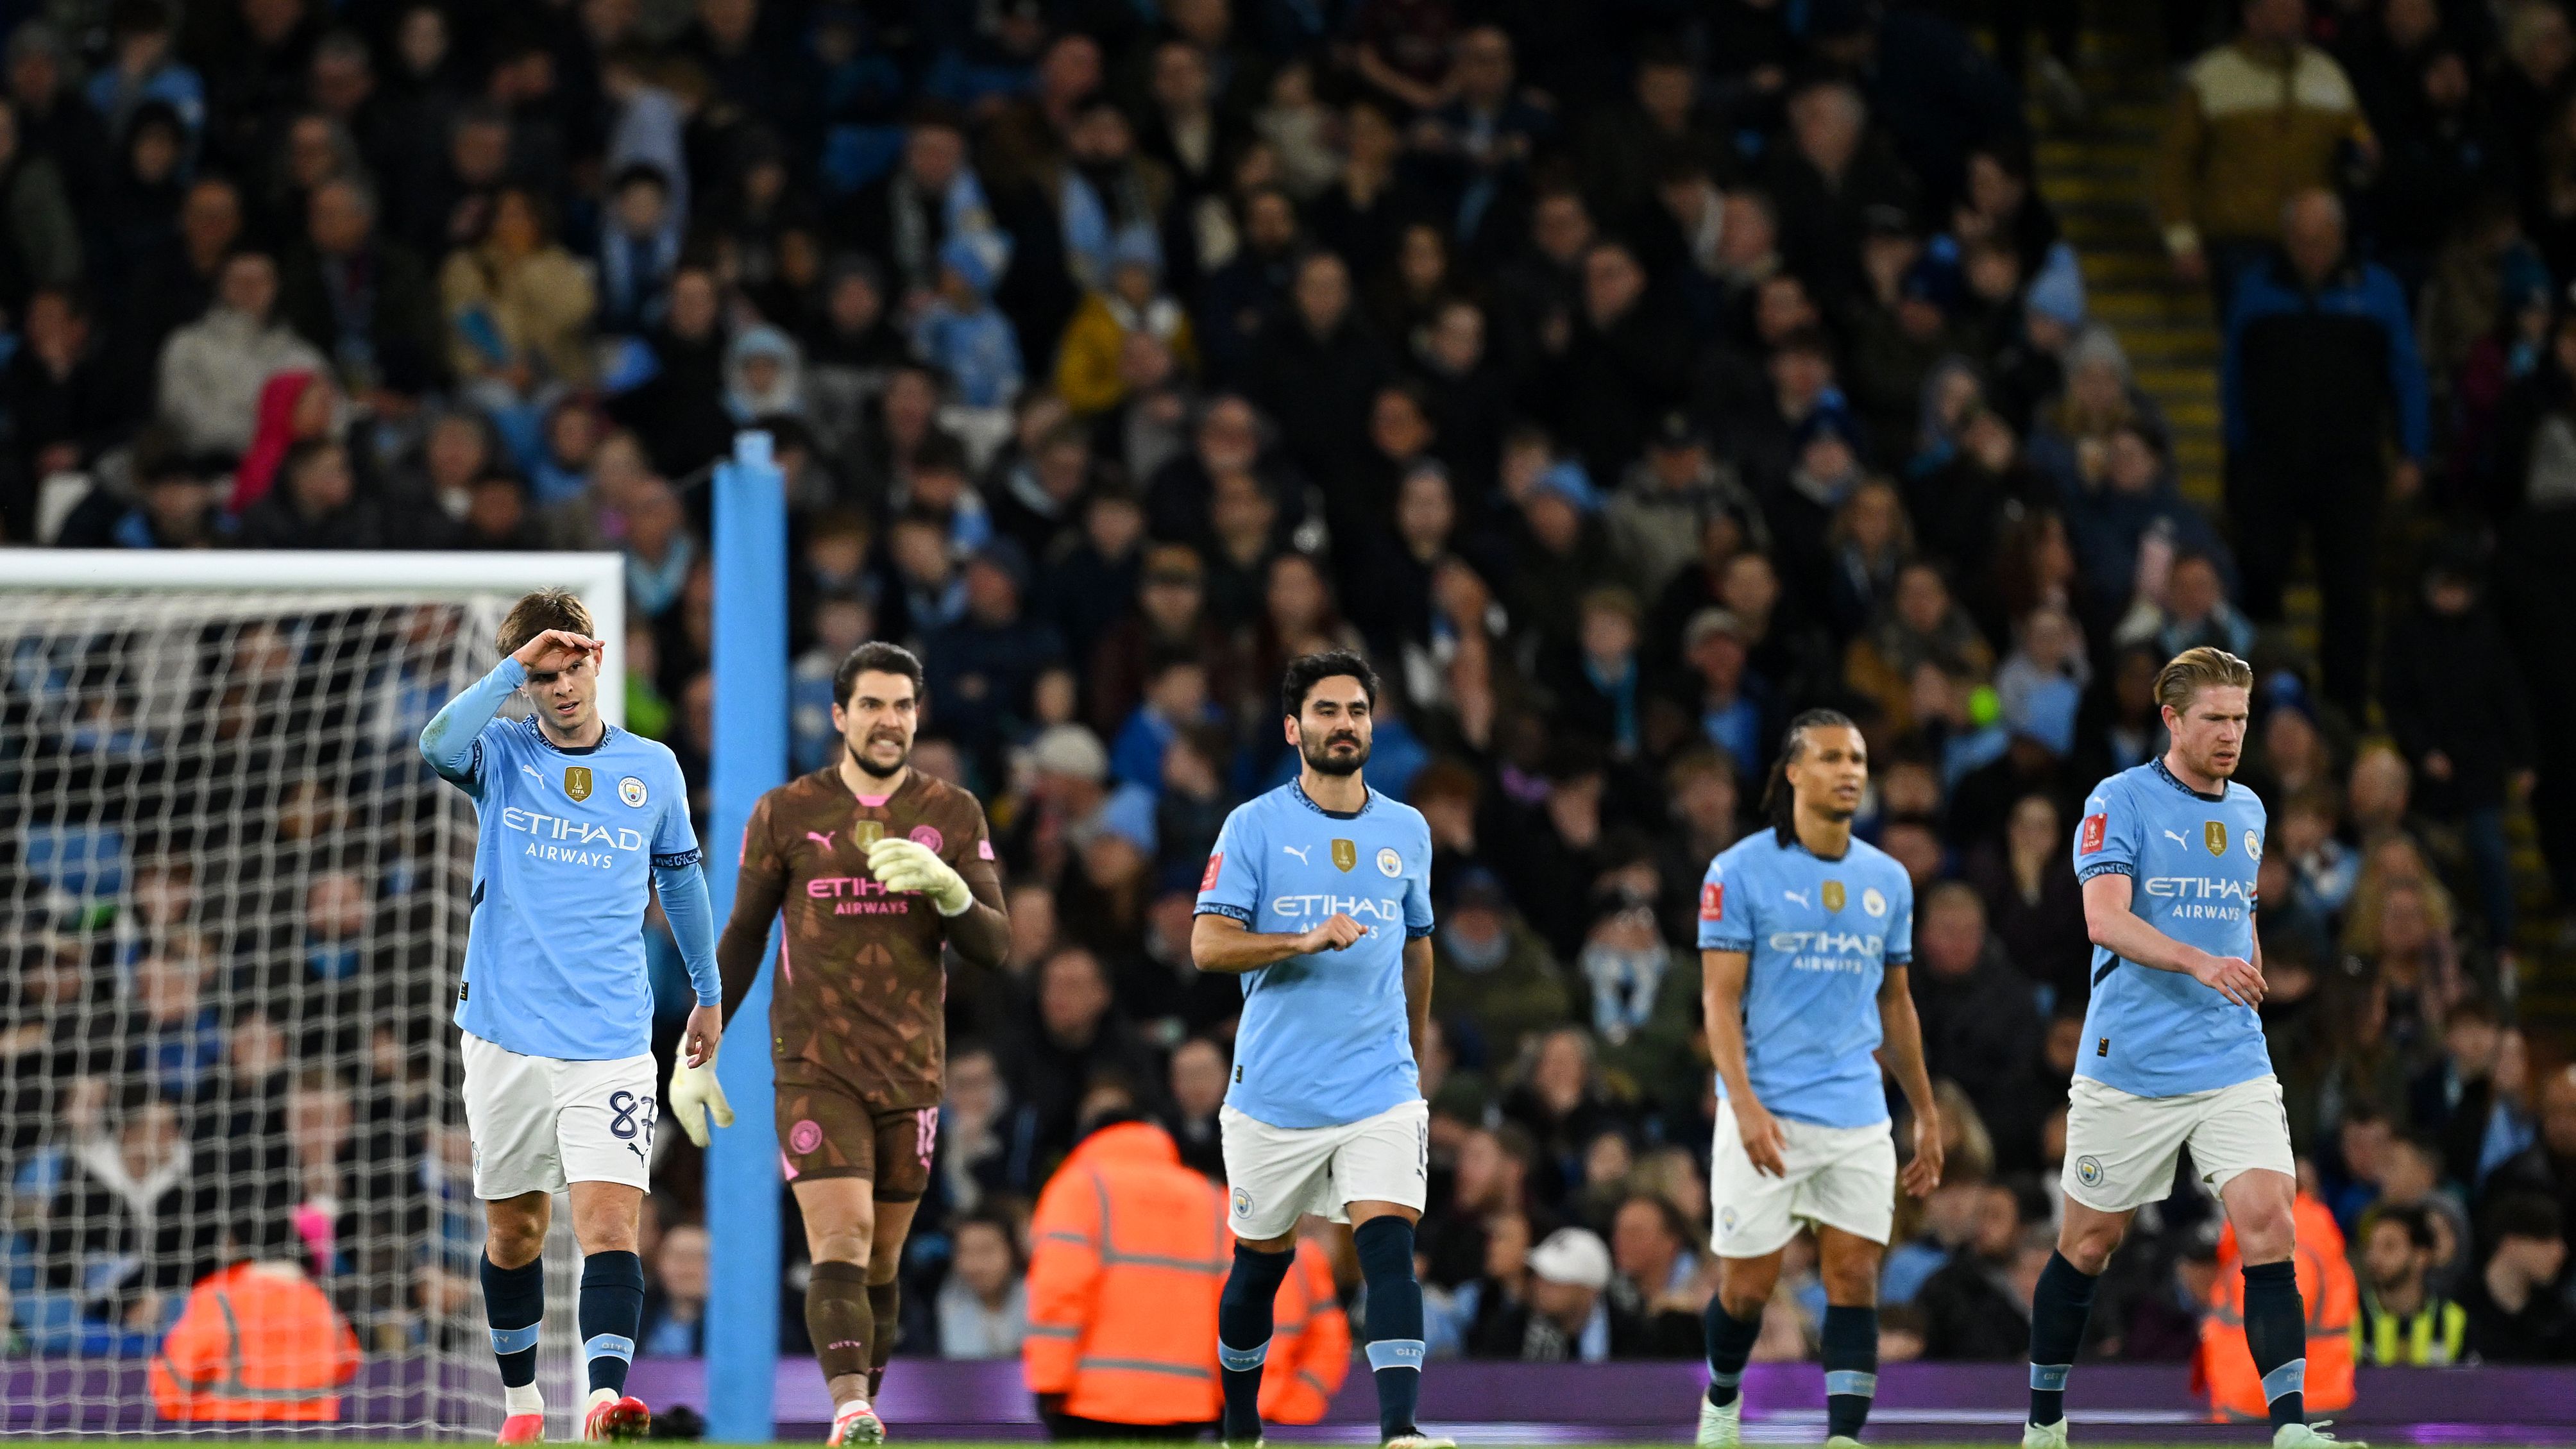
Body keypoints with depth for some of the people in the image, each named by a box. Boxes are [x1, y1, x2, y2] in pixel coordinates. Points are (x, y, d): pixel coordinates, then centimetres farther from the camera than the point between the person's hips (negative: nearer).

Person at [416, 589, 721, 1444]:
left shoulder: (653, 769, 7)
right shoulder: (502, 758, 2)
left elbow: (680, 877, 22)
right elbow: (439, 745, -23)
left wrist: (709, 994, 28)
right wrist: (515, 666, -21)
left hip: (612, 1045, 0)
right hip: (507, 1041, 0)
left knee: (610, 1222, -16)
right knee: (515, 1230, 11)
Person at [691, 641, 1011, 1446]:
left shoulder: (954, 815, 5)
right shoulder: (786, 813, 3)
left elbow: (995, 947, 0)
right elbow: (742, 938, 11)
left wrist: (948, 888, -21)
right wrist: (697, 1054, 9)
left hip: (911, 1069, 2)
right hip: (815, 1066, -2)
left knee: (883, 1260, 8)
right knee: (841, 1238, -18)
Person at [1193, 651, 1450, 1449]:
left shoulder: (1407, 831, 9)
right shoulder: (1255, 827, -2)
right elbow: (1208, 943, -10)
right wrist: (1307, 942, -23)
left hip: (1380, 1091, 1)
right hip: (1273, 1094, -1)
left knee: (1390, 1246, -17)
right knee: (1261, 1262, 10)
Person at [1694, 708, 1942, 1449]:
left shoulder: (1888, 880, 10)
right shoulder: (1740, 871, -5)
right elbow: (1720, 998, -8)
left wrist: (1927, 1116, 17)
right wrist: (1745, 1104, -20)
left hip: (1858, 1118, 4)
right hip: (1766, 1118, -4)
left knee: (1855, 1279, -6)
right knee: (1748, 1284, 3)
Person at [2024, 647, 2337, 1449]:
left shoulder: (2248, 811, 12)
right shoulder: (2120, 801, -7)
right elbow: (2105, 919, -20)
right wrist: (2200, 963, -34)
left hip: (2234, 1067, 4)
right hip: (2129, 1071, -4)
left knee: (2269, 1225, -14)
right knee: (2088, 1242, 7)